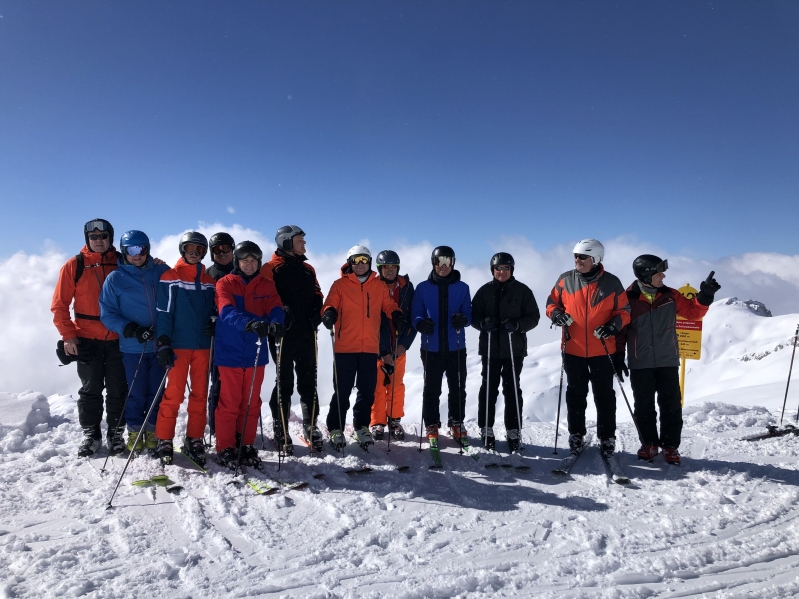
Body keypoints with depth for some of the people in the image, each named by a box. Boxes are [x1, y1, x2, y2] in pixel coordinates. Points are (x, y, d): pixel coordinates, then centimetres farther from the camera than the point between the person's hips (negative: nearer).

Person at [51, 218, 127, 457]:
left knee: (118, 390, 6)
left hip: (118, 340, 1)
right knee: (90, 390, 9)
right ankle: (90, 434, 22)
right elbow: (59, 305, 1)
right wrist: (68, 335, -7)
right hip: (87, 340, 0)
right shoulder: (74, 265, 0)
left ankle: (116, 434, 18)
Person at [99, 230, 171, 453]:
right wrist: (131, 330, -14)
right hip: (132, 347, -1)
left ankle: (153, 432, 23)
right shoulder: (115, 278, 0)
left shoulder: (161, 271, 3)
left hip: (160, 345, 1)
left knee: (156, 392, 8)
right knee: (136, 393, 5)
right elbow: (107, 314, 0)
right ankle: (134, 432, 22)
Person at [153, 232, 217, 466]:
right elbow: (164, 313, -5)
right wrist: (162, 343, -12)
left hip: (202, 345, 4)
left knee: (200, 394, 7)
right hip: (178, 345, -4)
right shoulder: (170, 278, 0)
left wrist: (214, 324, -5)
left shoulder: (208, 281, 12)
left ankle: (194, 440, 17)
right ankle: (165, 441, 9)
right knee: (173, 394, -4)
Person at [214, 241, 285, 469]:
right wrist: (250, 323, -37)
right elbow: (227, 312, -18)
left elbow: (276, 309, -7)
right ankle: (226, 448, 14)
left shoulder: (267, 286, 9)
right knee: (229, 403, 2)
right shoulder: (225, 283, -1)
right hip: (230, 353, -3)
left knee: (251, 403, 10)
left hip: (256, 353, 3)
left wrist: (275, 323, -31)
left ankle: (246, 446, 23)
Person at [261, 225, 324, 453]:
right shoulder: (272, 268, 0)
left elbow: (317, 296, 19)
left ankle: (311, 428, 20)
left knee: (308, 382, 9)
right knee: (284, 382, 0)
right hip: (283, 333, -5)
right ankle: (281, 432, 10)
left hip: (307, 334, 5)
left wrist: (317, 312, 0)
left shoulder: (308, 270, 18)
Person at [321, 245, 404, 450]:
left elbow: (387, 304, 12)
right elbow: (330, 304, -2)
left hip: (370, 348, 3)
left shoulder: (379, 286, 13)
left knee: (367, 390, 10)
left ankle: (362, 427, 26)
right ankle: (336, 429, 15)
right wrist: (329, 313, -25)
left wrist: (396, 314, -10)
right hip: (345, 347, -3)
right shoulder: (340, 285, 5)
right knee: (342, 391, 1)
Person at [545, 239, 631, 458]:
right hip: (573, 349, 1)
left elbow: (624, 310, 2)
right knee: (575, 394, 13)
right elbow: (552, 301, 8)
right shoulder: (566, 280, -2)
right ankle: (576, 434, 26)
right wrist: (555, 313, -13)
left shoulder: (611, 283, -5)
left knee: (604, 395, 8)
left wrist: (614, 325, -17)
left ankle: (607, 438, 21)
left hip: (602, 350, -1)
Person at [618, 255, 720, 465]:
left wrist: (704, 297, -13)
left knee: (671, 406, 5)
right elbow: (620, 329, -2)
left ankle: (670, 445, 18)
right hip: (640, 364, -2)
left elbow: (692, 312, 5)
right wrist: (618, 356, -4)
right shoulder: (628, 298, -7)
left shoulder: (670, 296, 2)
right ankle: (649, 443, 23)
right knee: (644, 406, 8)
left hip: (668, 362, 2)